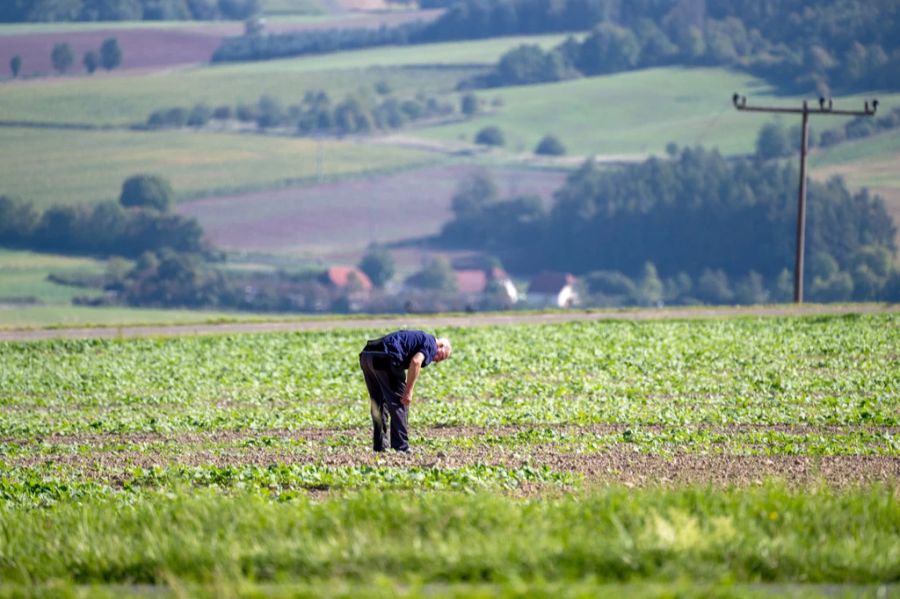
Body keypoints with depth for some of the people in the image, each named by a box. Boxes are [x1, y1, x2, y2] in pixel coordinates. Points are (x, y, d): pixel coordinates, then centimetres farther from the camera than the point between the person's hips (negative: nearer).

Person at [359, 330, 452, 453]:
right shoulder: (431, 344, 6)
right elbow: (415, 362, -13)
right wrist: (409, 392, -9)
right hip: (385, 359, -9)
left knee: (378, 405, 20)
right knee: (399, 405, 2)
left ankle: (379, 447, 25)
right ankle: (401, 449, 3)